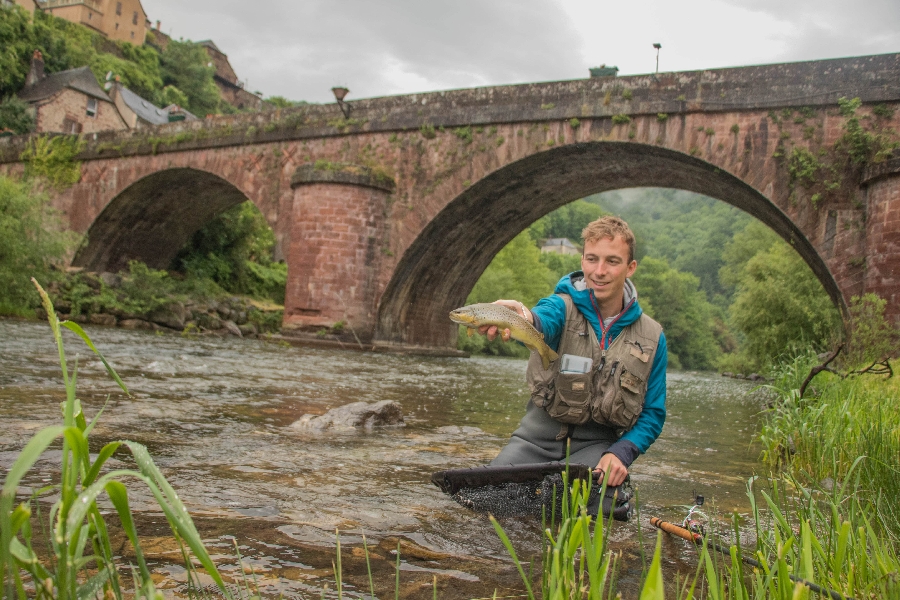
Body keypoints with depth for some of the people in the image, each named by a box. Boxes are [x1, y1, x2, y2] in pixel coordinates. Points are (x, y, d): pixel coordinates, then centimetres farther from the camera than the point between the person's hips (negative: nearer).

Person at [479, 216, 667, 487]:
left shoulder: (651, 337, 3)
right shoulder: (564, 306, -4)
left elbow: (653, 414, 7)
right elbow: (544, 322, -31)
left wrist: (621, 453, -13)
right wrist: (524, 318, -56)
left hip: (598, 442, 0)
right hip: (540, 433, 0)